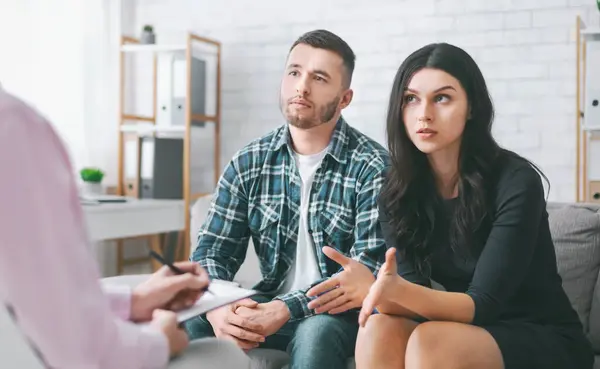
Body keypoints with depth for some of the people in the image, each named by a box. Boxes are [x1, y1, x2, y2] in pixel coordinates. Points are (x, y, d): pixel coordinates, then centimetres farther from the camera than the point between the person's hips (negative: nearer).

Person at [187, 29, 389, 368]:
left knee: (316, 334, -36)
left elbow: (368, 270, -19)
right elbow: (212, 251, -1)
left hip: (341, 313, -3)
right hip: (269, 305, 3)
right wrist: (217, 308, -23)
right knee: (186, 327, -23)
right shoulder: (249, 162, 1)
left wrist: (286, 310, -31)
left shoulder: (372, 167, -12)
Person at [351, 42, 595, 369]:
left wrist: (399, 293, -42)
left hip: (546, 340, -4)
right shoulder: (396, 192, -4)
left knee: (431, 342, -32)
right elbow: (415, 294, -11)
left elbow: (483, 304, -24)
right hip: (467, 330, 4)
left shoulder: (516, 182, -19)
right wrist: (380, 291, -36)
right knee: (379, 329, -26)